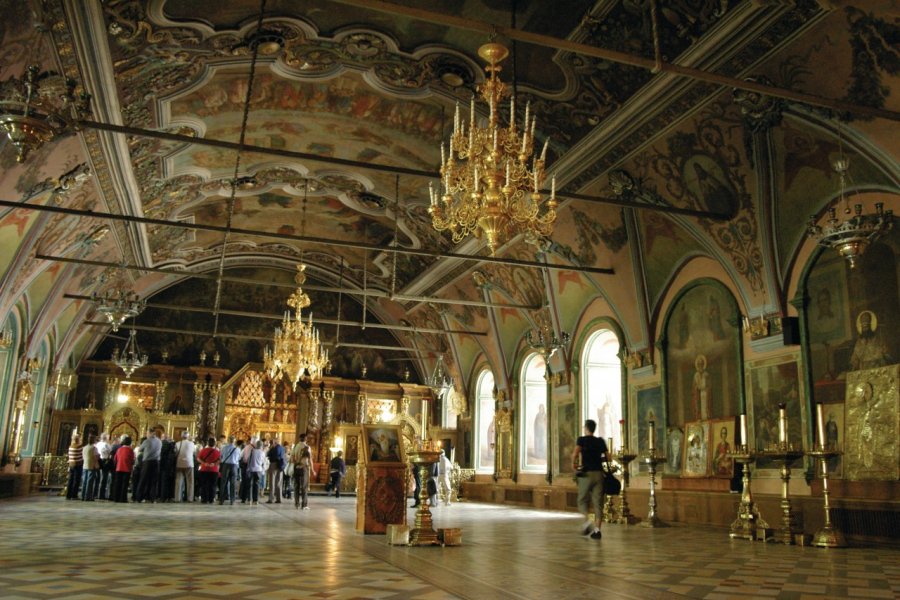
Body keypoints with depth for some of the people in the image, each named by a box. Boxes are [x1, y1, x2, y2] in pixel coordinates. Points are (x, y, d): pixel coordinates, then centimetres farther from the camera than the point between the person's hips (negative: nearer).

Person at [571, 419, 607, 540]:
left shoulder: (581, 440, 1)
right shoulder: (600, 441, 12)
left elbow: (576, 453, -16)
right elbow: (607, 458, 11)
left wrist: (573, 464, -1)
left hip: (586, 474, -3)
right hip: (599, 473, 3)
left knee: (583, 500, 9)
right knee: (598, 502, 4)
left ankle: (588, 520, -14)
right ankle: (597, 529, -2)